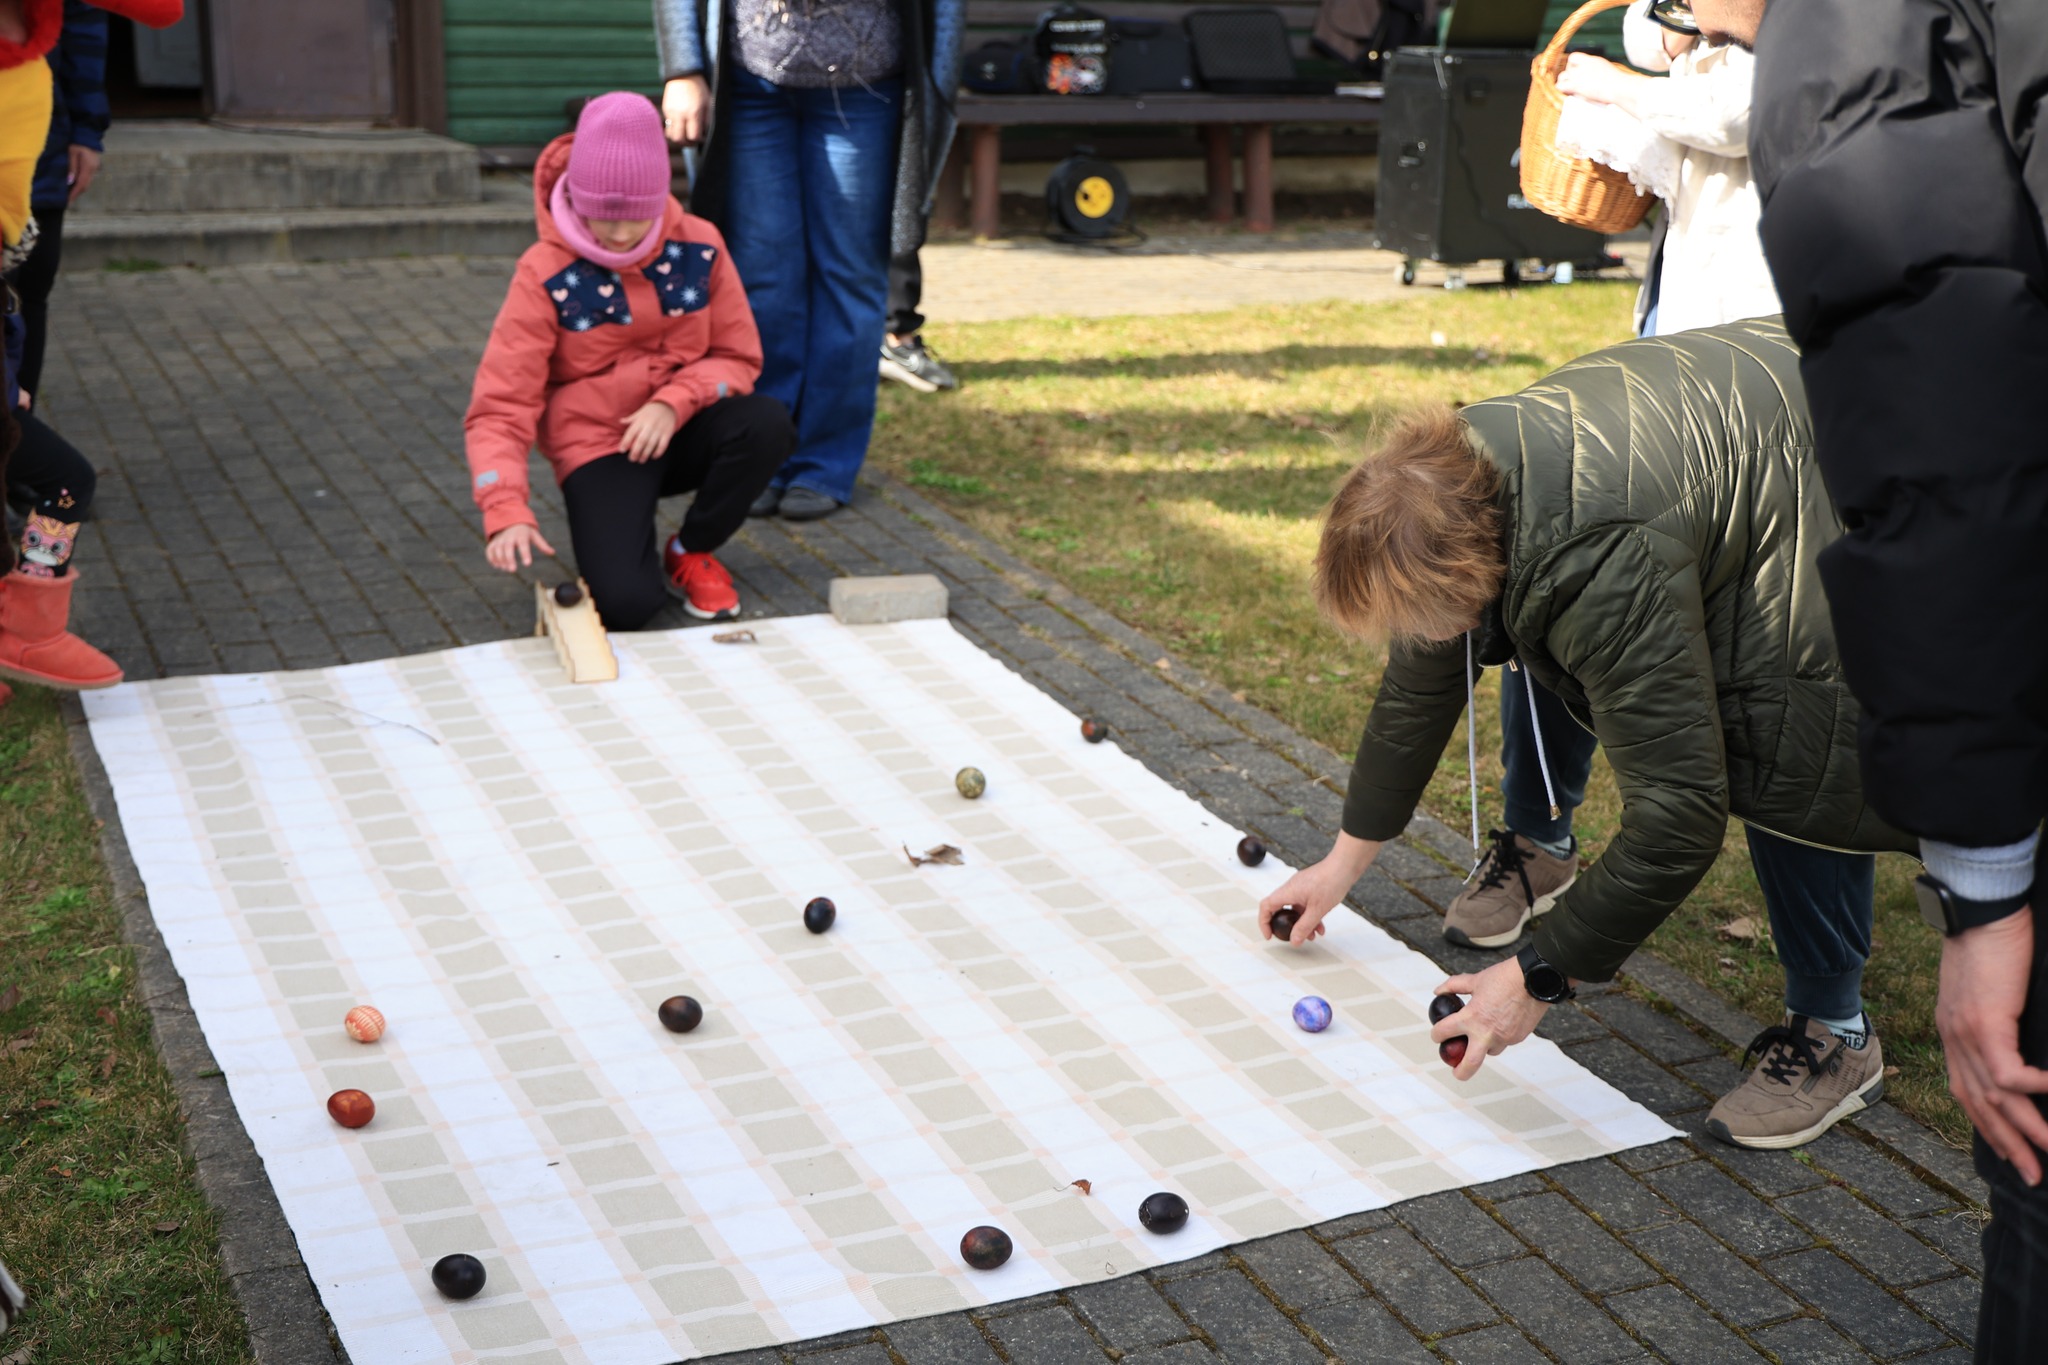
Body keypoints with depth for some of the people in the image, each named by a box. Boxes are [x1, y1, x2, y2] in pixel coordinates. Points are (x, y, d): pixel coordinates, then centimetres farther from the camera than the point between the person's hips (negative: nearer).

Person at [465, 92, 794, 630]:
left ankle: (692, 551, -3)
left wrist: (672, 404, -21)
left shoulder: (699, 247, -6)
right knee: (625, 604, -26)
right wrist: (506, 514, -33)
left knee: (767, 423, -31)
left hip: (681, 428, 3)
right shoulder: (545, 275, -14)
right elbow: (500, 408, -17)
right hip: (598, 445, -3)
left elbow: (737, 357, 0)